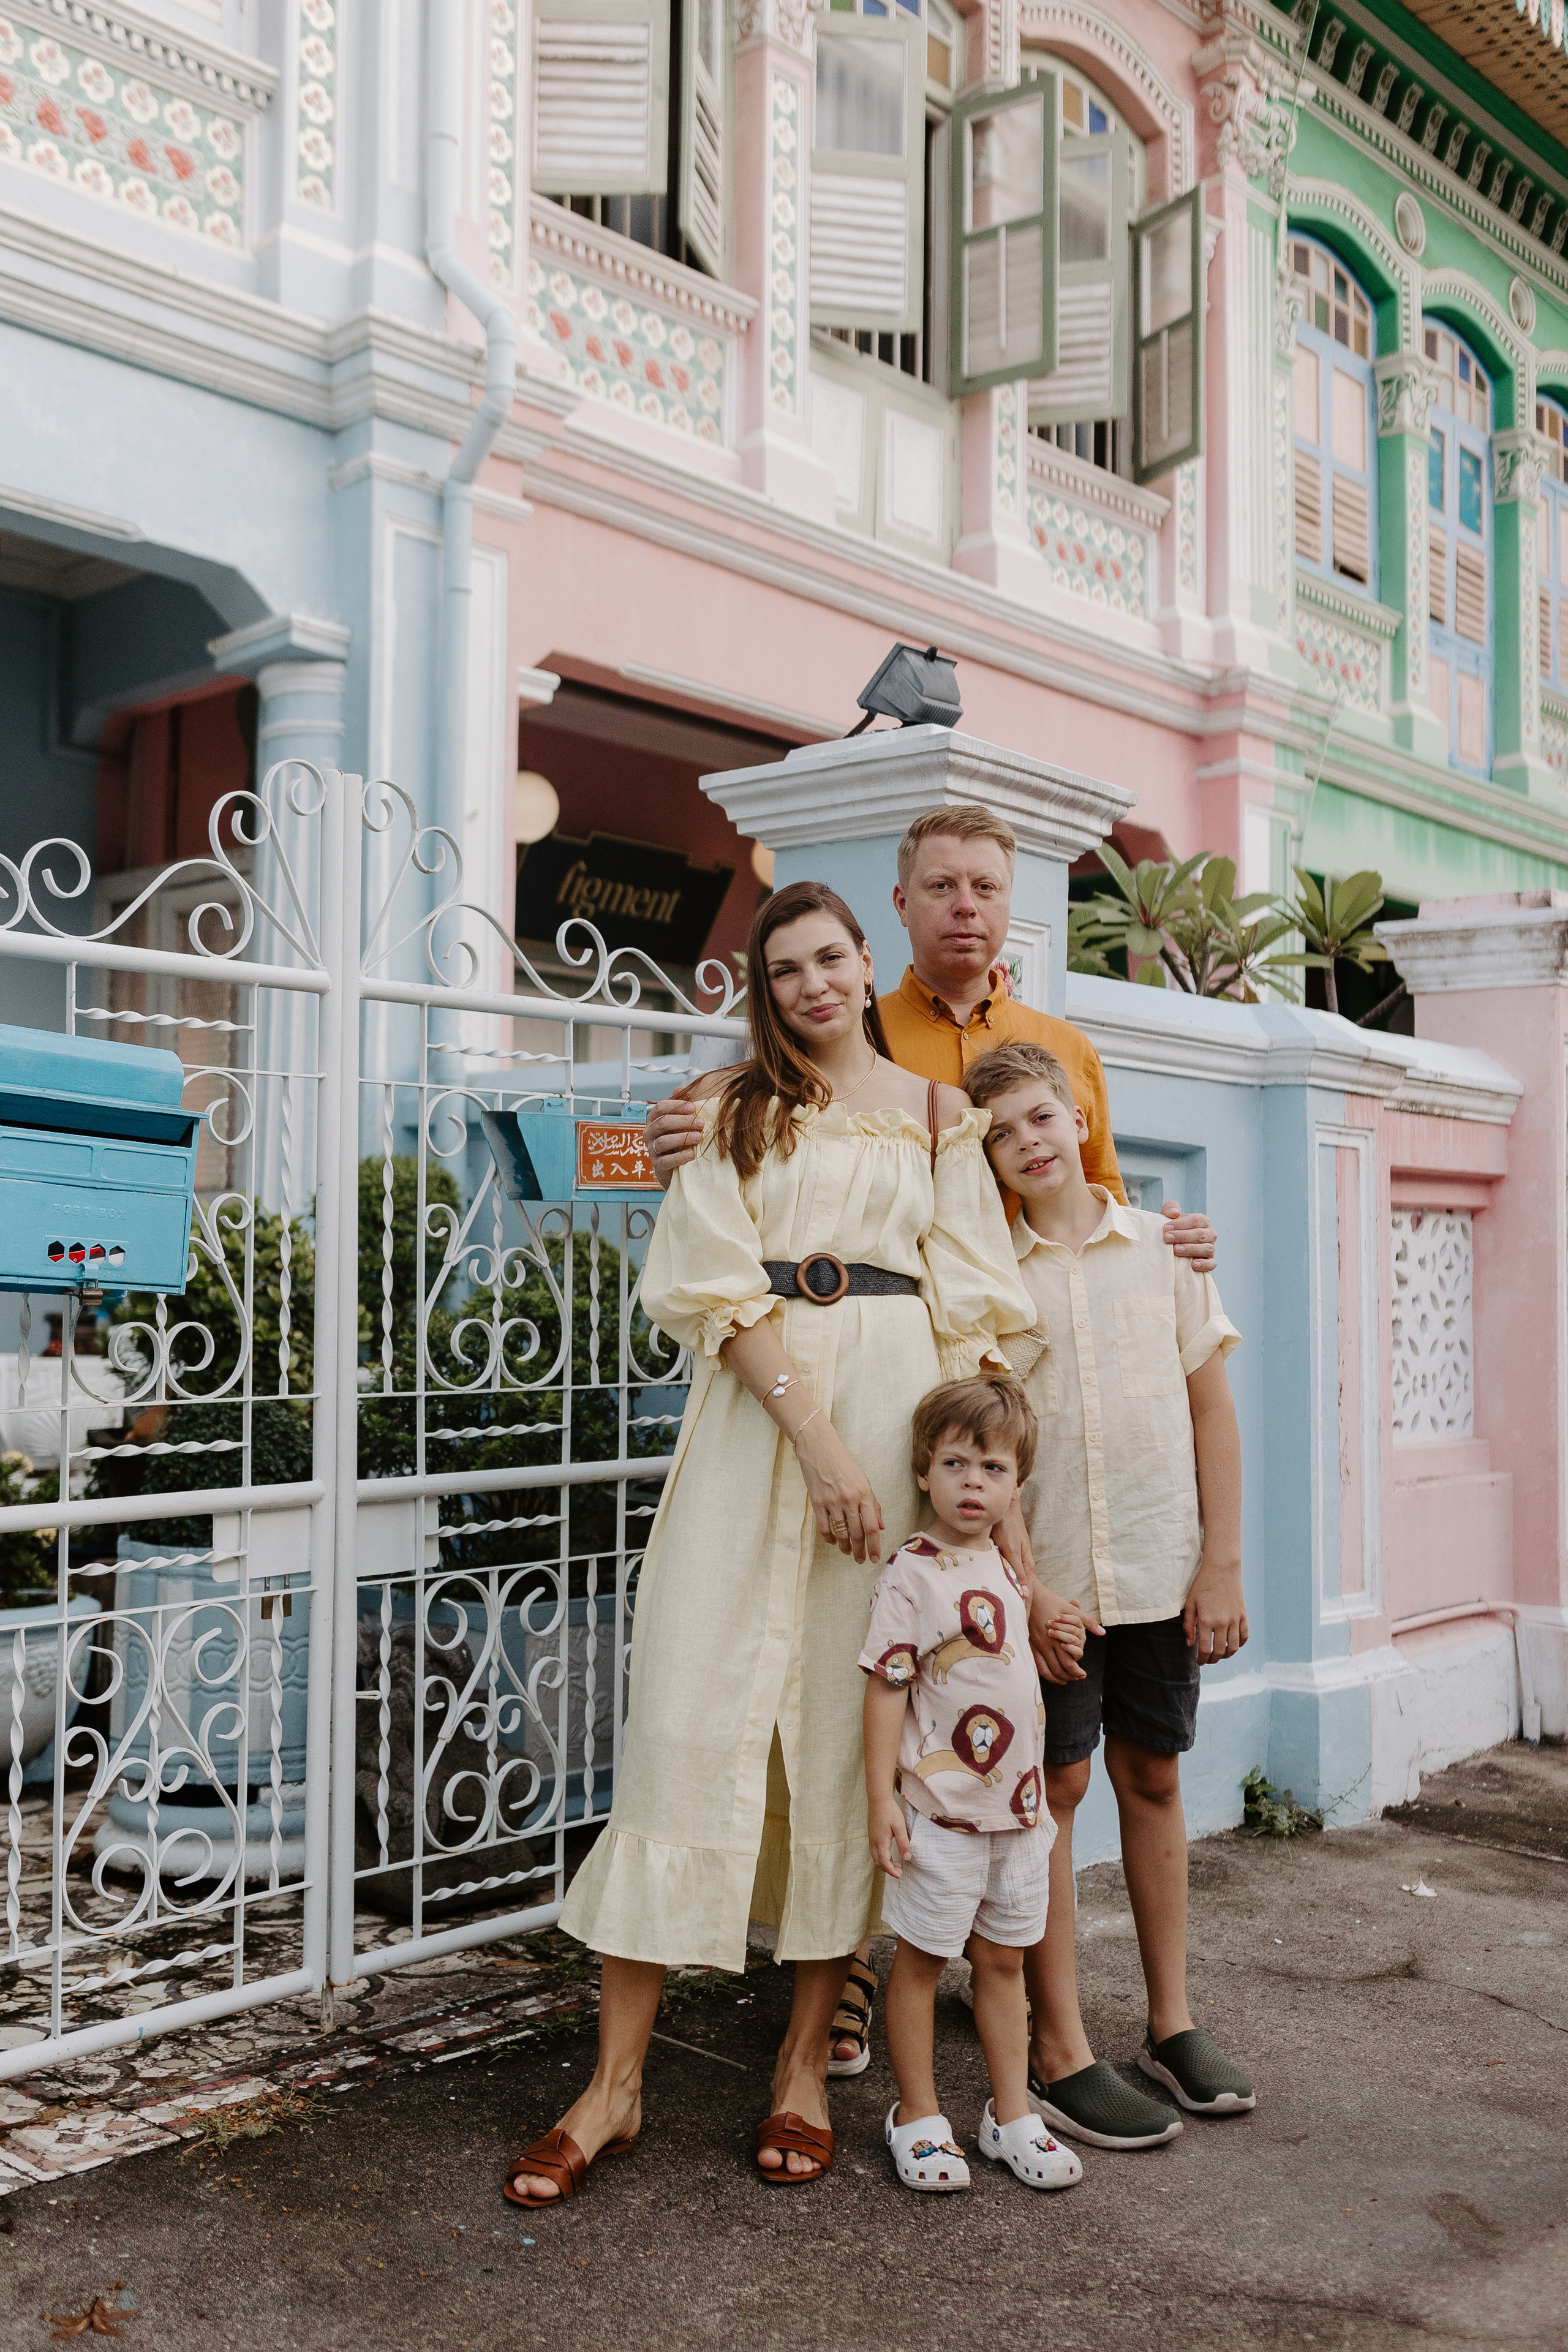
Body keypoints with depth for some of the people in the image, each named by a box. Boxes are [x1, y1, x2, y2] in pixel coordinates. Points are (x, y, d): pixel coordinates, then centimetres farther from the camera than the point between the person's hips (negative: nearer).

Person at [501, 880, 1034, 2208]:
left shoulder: (939, 1115, 13)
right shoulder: (737, 1107, 10)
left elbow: (970, 1306, 8)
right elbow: (724, 1292, -1)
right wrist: (816, 1439, -12)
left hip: (894, 1409, 1)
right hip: (756, 1414, -1)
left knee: (851, 1727, 3)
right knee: (692, 1713, -4)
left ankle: (807, 2063, 17)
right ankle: (617, 2082, 5)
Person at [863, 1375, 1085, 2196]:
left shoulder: (1007, 1570, 8)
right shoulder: (911, 1573, -14)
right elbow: (888, 1687, -15)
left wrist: (1057, 1643, 4)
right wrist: (881, 1798, -16)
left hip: (1017, 1803, 7)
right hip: (940, 1809, -6)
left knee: (1003, 1959, 16)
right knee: (921, 1960, 6)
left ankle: (1011, 2114, 28)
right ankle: (918, 2118, 21)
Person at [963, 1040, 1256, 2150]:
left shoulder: (1163, 1246, 3)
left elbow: (1212, 1407, 5)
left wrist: (1221, 1563, 1)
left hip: (1163, 1569, 2)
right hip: (1045, 1571, -2)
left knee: (1154, 1778, 12)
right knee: (1054, 1787, 2)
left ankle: (1172, 2021, 25)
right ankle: (1060, 2053, 11)